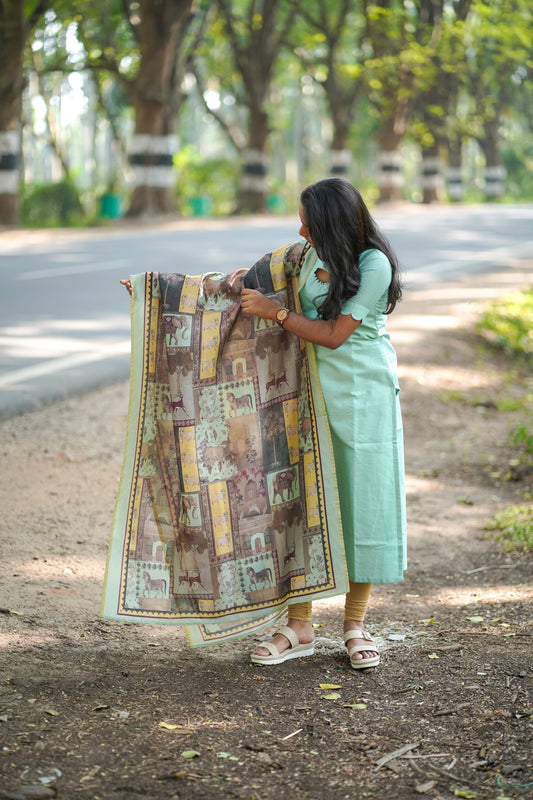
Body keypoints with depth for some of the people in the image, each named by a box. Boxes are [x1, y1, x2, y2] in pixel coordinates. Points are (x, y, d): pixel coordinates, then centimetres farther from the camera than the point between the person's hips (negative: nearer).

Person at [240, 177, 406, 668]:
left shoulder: (375, 265, -15)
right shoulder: (315, 255, 4)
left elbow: (334, 334, -16)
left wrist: (273, 311, -12)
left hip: (363, 397, -5)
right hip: (312, 393, 6)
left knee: (364, 502, 1)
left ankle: (355, 624, 14)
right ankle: (300, 627, 12)